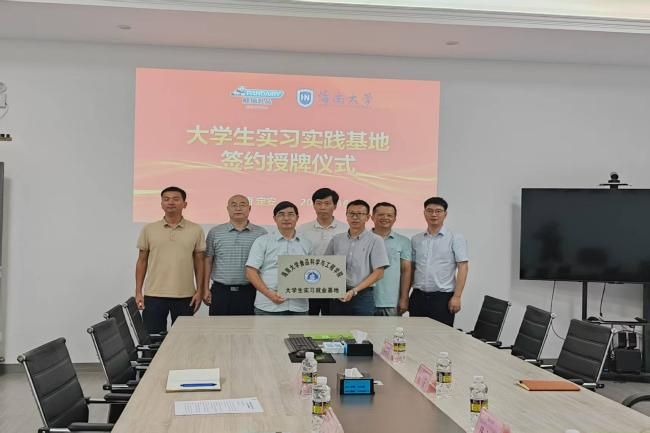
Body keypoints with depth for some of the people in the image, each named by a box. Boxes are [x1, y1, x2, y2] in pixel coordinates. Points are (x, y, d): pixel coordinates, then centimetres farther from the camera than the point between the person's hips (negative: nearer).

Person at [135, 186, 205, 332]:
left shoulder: (196, 230, 2)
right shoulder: (148, 229, 3)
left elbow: (199, 262, 6)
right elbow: (142, 261, 8)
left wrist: (199, 290, 0)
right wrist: (138, 292, 3)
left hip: (185, 296, 0)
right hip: (153, 295, 0)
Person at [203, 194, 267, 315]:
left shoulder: (261, 233, 4)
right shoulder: (215, 232, 7)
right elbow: (208, 261, 8)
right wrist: (206, 289, 3)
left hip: (248, 292, 0)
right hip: (220, 291, 0)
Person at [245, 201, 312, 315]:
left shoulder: (306, 244, 13)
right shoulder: (263, 241, 2)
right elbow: (250, 272, -3)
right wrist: (269, 293, -15)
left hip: (299, 307, 3)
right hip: (269, 306, -3)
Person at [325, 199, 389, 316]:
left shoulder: (375, 241, -1)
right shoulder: (336, 240, 10)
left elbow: (378, 273, -5)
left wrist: (354, 291, -13)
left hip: (362, 296, -3)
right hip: (338, 296, 3)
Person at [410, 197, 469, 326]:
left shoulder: (455, 238, -1)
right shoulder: (416, 240, 11)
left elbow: (463, 267, -6)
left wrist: (457, 296, -13)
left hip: (443, 296, -3)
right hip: (418, 296, 4)